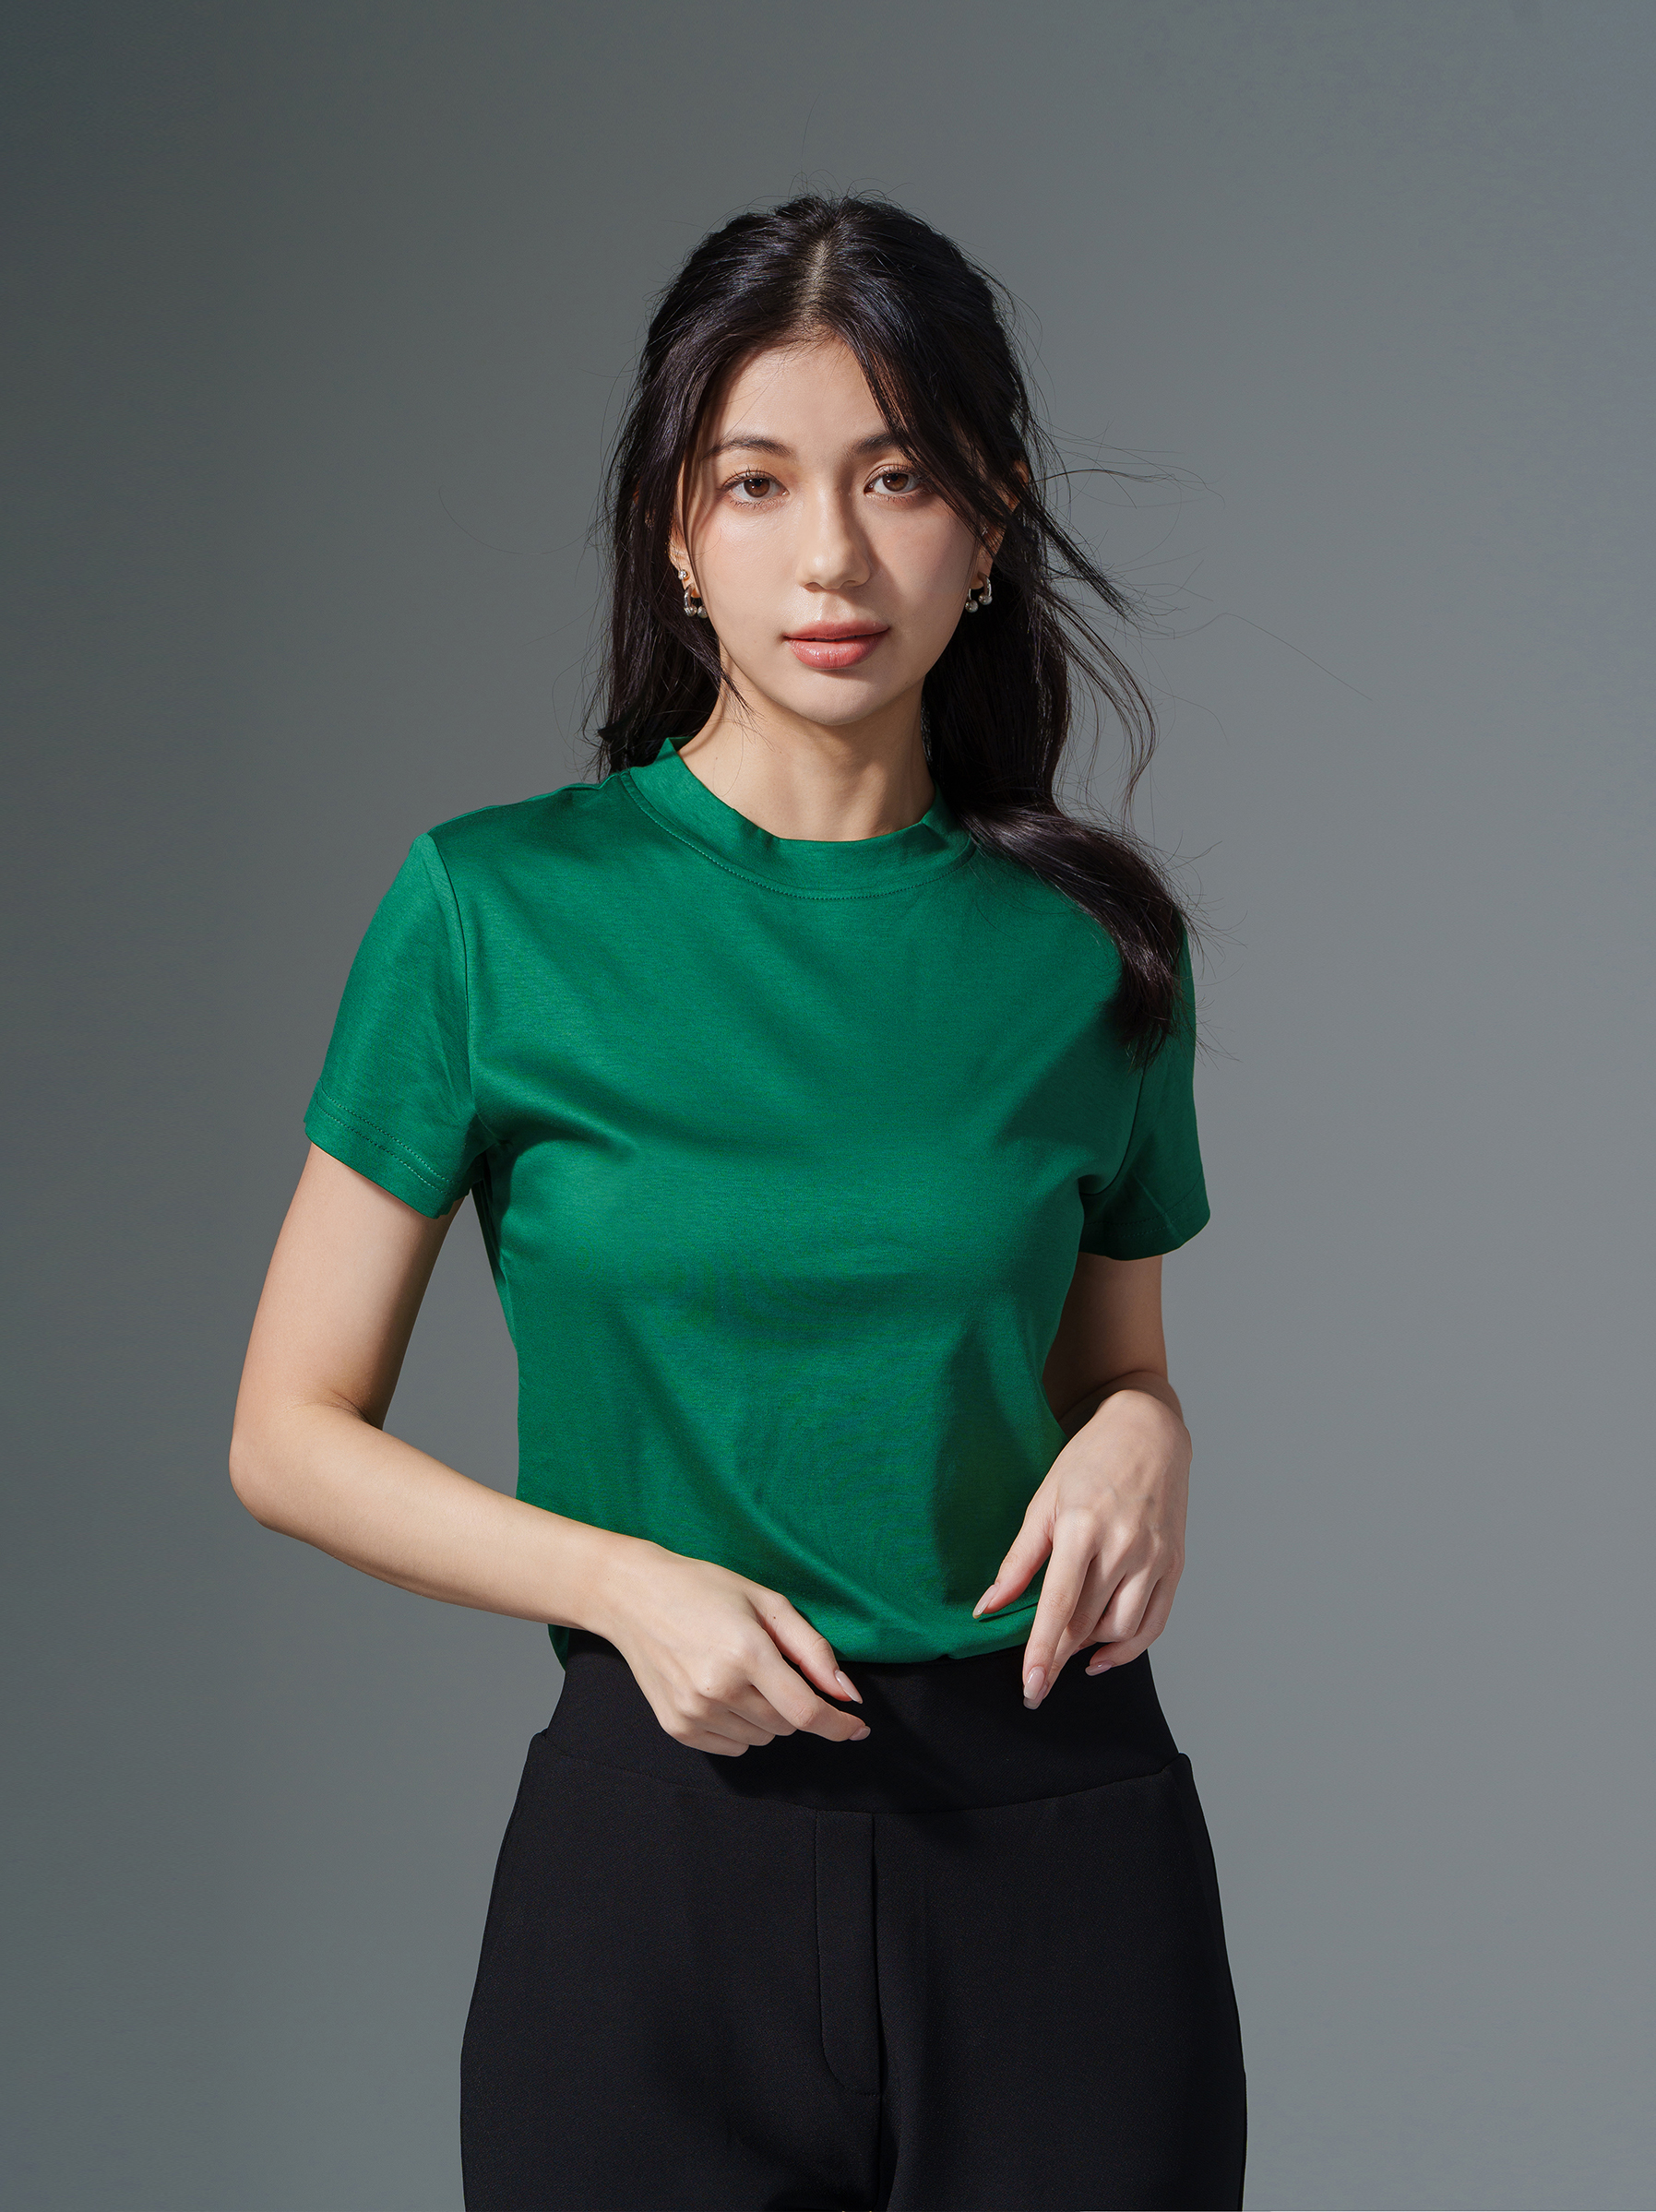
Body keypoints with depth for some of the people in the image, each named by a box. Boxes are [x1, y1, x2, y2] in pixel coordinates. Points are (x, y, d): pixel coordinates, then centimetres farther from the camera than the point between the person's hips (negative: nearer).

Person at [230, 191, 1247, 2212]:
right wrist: (627, 1581, -15)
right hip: (666, 1837, -2)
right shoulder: (499, 910, -4)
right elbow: (291, 1438, -1)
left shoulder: (1087, 945, 2)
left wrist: (1145, 1442, -7)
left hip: (1055, 1830, 2)